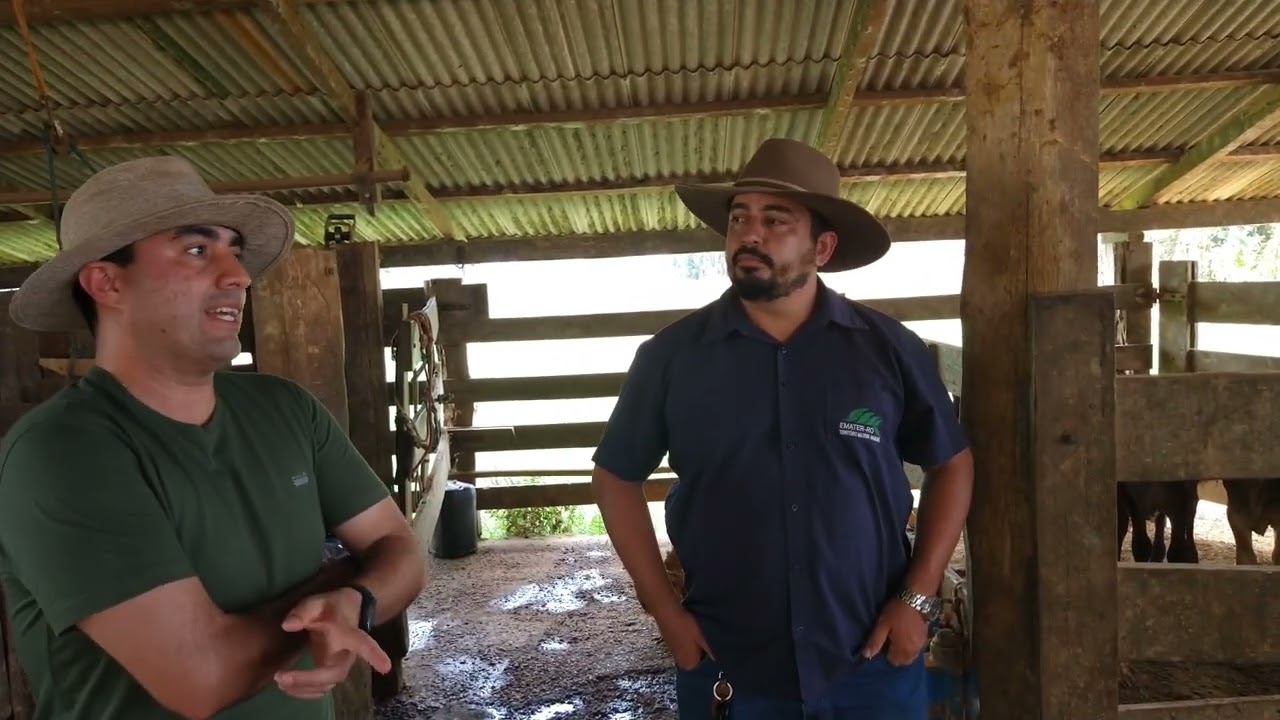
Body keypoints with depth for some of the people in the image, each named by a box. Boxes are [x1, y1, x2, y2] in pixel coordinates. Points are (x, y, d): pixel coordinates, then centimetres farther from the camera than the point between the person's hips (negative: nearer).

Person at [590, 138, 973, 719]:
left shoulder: (890, 347, -5)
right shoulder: (671, 354, -6)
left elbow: (951, 464, 6)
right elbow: (615, 478, 2)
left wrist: (918, 598, -2)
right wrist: (663, 608, -3)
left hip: (875, 665, 1)